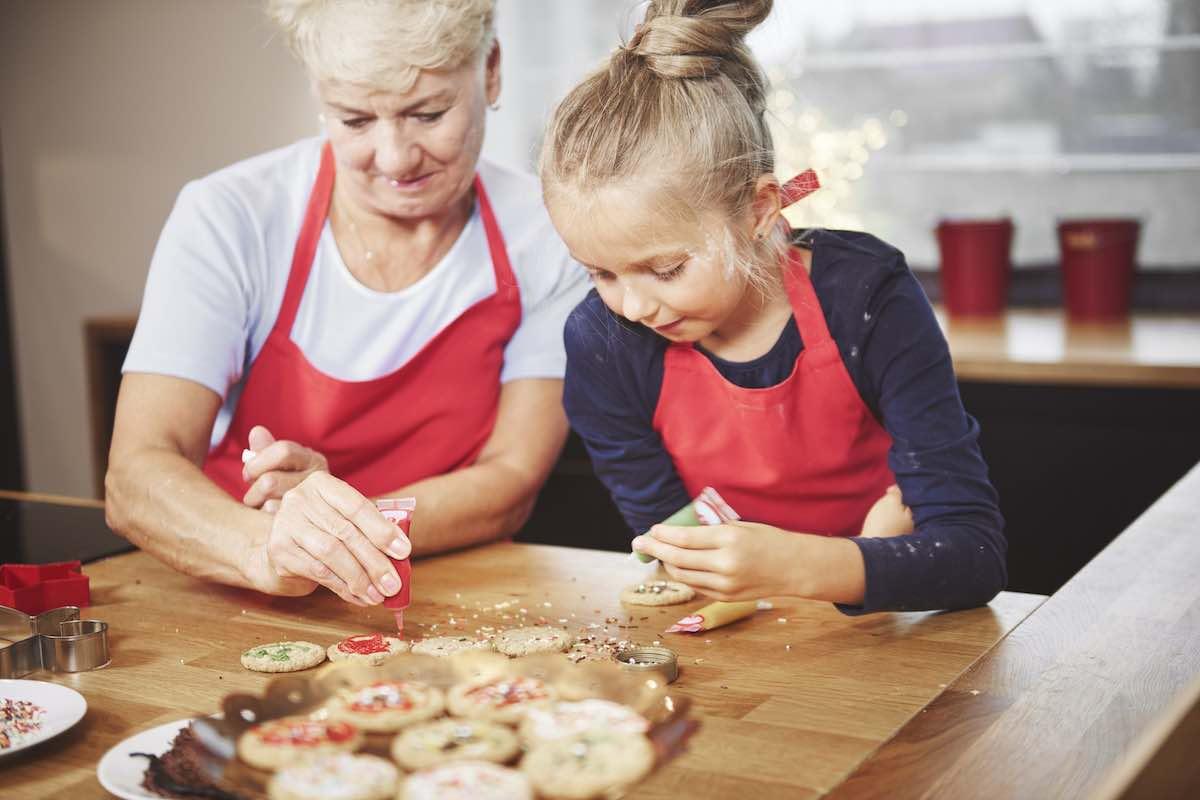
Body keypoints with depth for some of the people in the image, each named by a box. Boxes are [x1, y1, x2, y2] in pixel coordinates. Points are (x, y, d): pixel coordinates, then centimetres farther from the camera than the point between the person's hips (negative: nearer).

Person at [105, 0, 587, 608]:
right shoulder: (226, 220, -10)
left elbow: (510, 484, -7)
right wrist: (265, 551, -37)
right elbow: (134, 478, -17)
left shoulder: (552, 236, -6)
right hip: (239, 614, -1)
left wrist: (347, 526, -25)